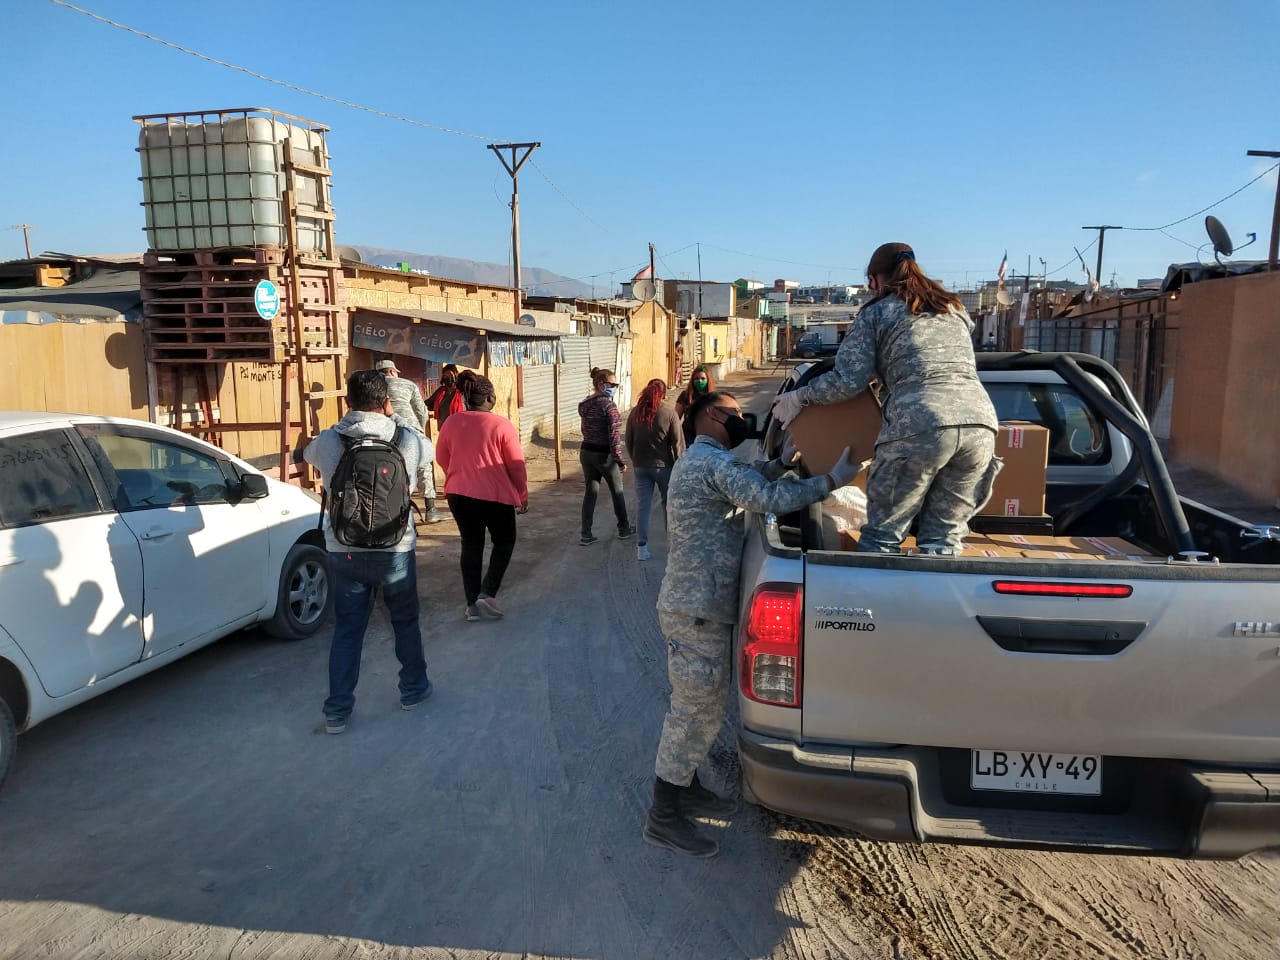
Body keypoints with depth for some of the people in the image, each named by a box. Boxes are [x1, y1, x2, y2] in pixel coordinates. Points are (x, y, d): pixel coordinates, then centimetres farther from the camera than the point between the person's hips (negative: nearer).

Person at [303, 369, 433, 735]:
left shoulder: (326, 442, -9)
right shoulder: (411, 441, -10)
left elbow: (308, 455, 14)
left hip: (345, 551, 1)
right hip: (395, 550, 0)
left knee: (347, 630, 12)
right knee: (405, 622, 19)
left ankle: (337, 711, 15)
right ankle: (413, 689, 34)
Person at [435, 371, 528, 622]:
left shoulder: (451, 423, -1)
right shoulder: (501, 425, -13)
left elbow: (442, 457, 11)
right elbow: (516, 464, -8)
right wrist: (523, 494, 6)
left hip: (459, 494, 4)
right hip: (496, 495, -4)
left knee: (471, 545, 15)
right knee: (504, 542, 16)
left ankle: (472, 605, 16)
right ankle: (487, 594, 2)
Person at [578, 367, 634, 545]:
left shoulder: (585, 405, 6)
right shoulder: (608, 405, -18)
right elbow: (614, 435, -21)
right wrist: (620, 459, -18)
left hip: (586, 452, 6)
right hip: (604, 454, -6)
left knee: (590, 492, 10)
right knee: (617, 492, 13)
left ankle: (586, 535, 7)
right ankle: (624, 529, 28)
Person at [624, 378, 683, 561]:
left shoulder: (635, 412, -1)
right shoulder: (669, 413, -10)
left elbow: (628, 441, 6)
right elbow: (678, 443, -9)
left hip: (641, 466, 2)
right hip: (664, 465, -2)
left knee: (643, 506, 5)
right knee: (669, 504, 14)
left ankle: (642, 548, 4)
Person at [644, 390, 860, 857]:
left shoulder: (698, 460, 17)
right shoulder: (714, 461, -17)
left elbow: (747, 484, 23)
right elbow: (770, 498, -26)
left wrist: (784, 461, 9)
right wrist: (833, 480, -19)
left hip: (695, 604, 11)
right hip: (698, 611, -11)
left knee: (699, 707, 20)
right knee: (697, 712, -3)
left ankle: (686, 788, 34)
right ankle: (663, 818, 7)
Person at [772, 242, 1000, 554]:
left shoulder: (876, 312, 13)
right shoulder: (955, 309, 28)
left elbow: (847, 381, 4)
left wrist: (799, 397, 18)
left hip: (918, 426, -5)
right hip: (980, 422, 5)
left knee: (881, 537, 6)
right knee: (943, 540, 11)